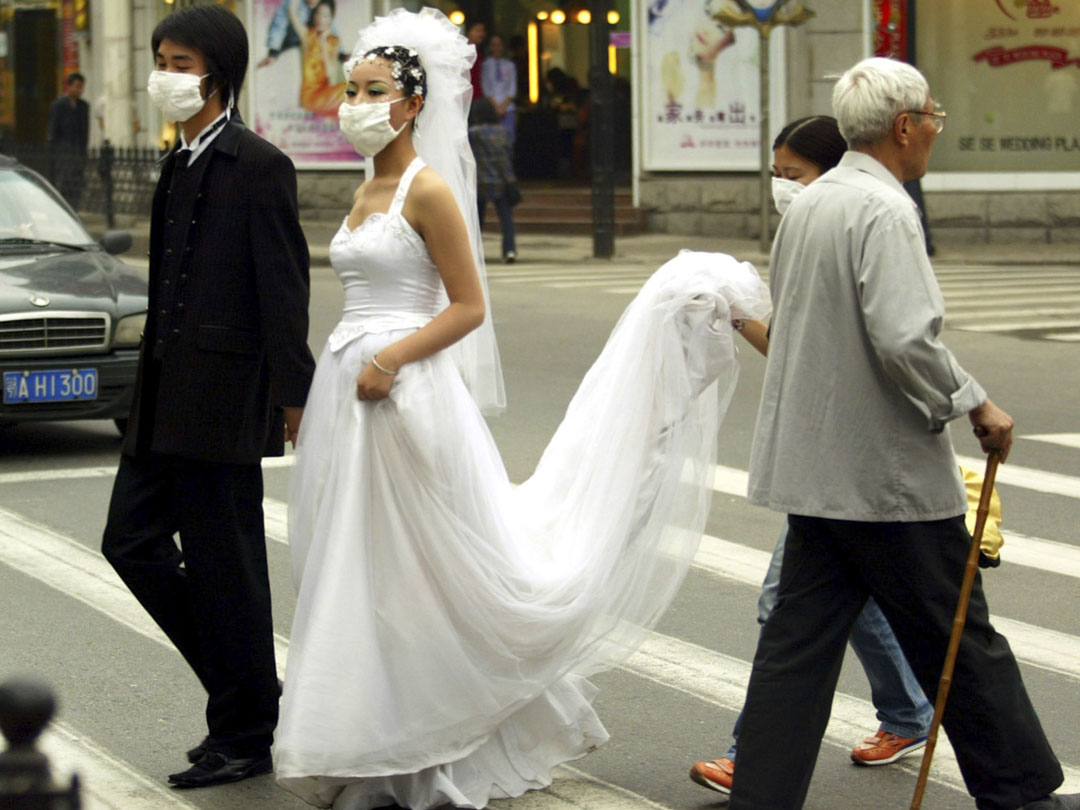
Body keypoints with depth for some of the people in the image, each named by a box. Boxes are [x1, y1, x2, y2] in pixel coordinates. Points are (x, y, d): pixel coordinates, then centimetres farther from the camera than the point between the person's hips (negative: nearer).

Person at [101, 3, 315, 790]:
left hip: (221, 399, -9)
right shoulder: (180, 164, 15)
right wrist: (152, 385, 18)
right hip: (167, 400, 9)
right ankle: (245, 690, 20)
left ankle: (244, 735, 12)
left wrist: (292, 396, -16)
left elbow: (284, 289, -14)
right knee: (133, 541, 9)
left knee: (224, 565, -1)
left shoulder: (257, 166, -11)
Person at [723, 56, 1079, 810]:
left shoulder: (807, 205, 12)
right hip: (889, 473, -8)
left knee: (799, 641, 9)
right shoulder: (884, 210, -18)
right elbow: (907, 340, -27)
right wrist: (974, 404, -12)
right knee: (959, 638, 5)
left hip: (812, 464, 8)